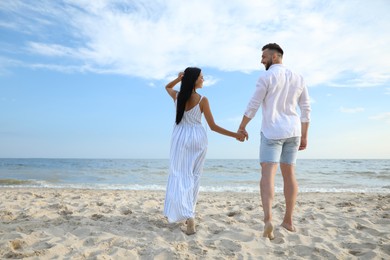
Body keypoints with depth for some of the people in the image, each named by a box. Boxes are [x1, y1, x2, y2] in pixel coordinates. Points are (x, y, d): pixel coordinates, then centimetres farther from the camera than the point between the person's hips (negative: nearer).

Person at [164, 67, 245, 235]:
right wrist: (235, 135, -6)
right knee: (193, 175, 11)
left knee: (180, 175, 5)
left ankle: (188, 215, -4)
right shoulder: (202, 100, -11)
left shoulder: (177, 96, -1)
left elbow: (167, 87, 25)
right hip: (197, 138, -1)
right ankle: (189, 213, 20)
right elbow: (213, 127, -11)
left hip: (180, 138, 2)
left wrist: (178, 79, 6)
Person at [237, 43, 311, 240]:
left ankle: (268, 219, -26)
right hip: (293, 132, 6)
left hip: (272, 132, -6)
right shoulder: (298, 78, 13)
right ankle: (288, 220, 17)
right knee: (289, 174, 11)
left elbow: (253, 106, -8)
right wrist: (304, 136, 16)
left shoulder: (266, 77, -5)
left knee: (267, 174, -11)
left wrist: (241, 127, 4)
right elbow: (306, 109, 12)